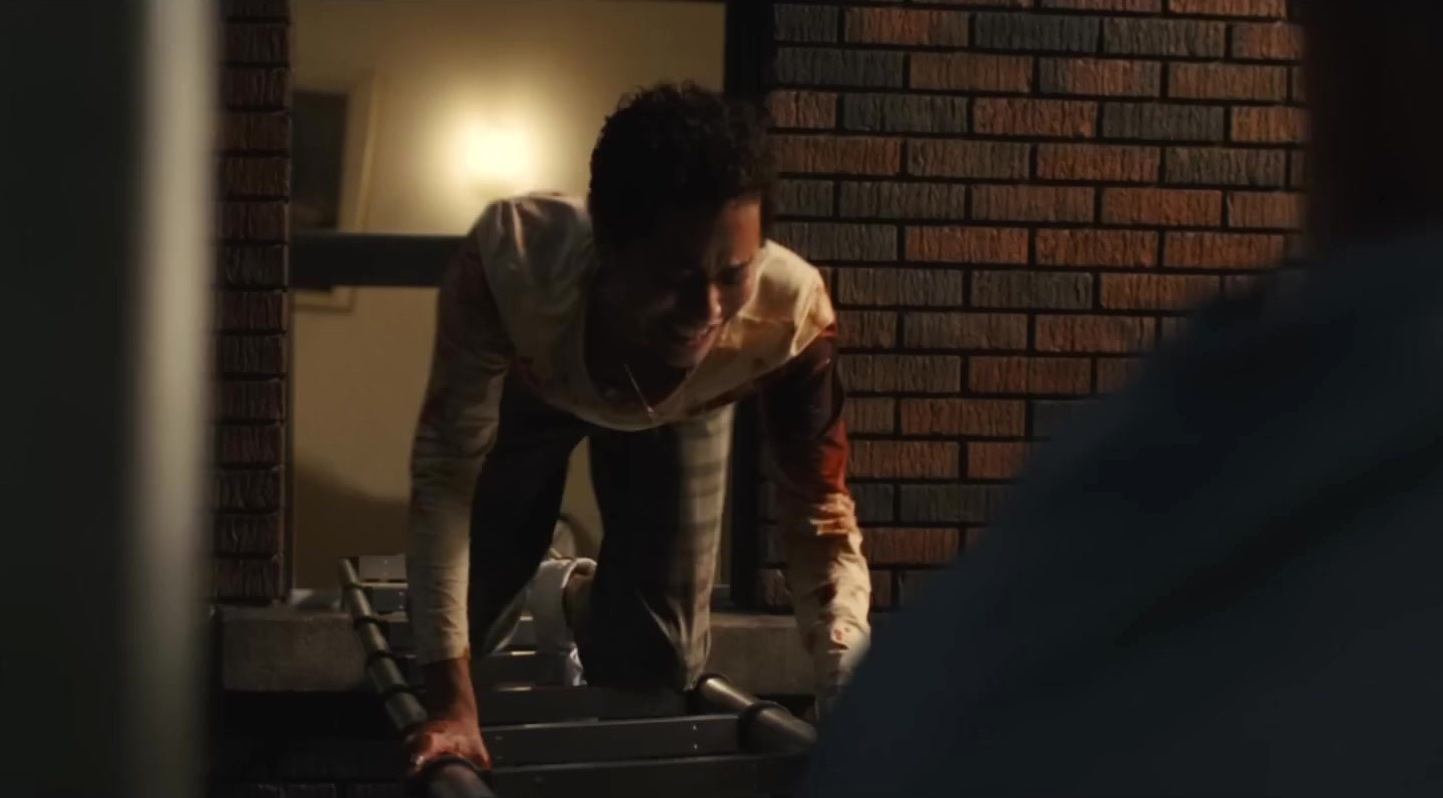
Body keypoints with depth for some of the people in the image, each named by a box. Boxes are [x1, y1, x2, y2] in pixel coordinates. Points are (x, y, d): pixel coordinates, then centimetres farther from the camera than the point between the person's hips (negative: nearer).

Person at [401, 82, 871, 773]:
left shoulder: (791, 313, -43)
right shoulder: (509, 263, -47)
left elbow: (819, 515, -30)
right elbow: (445, 474, -36)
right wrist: (452, 701, -38)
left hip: (682, 410, 1)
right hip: (527, 387, -1)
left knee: (655, 667, -1)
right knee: (460, 630, 2)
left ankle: (573, 603, 36)